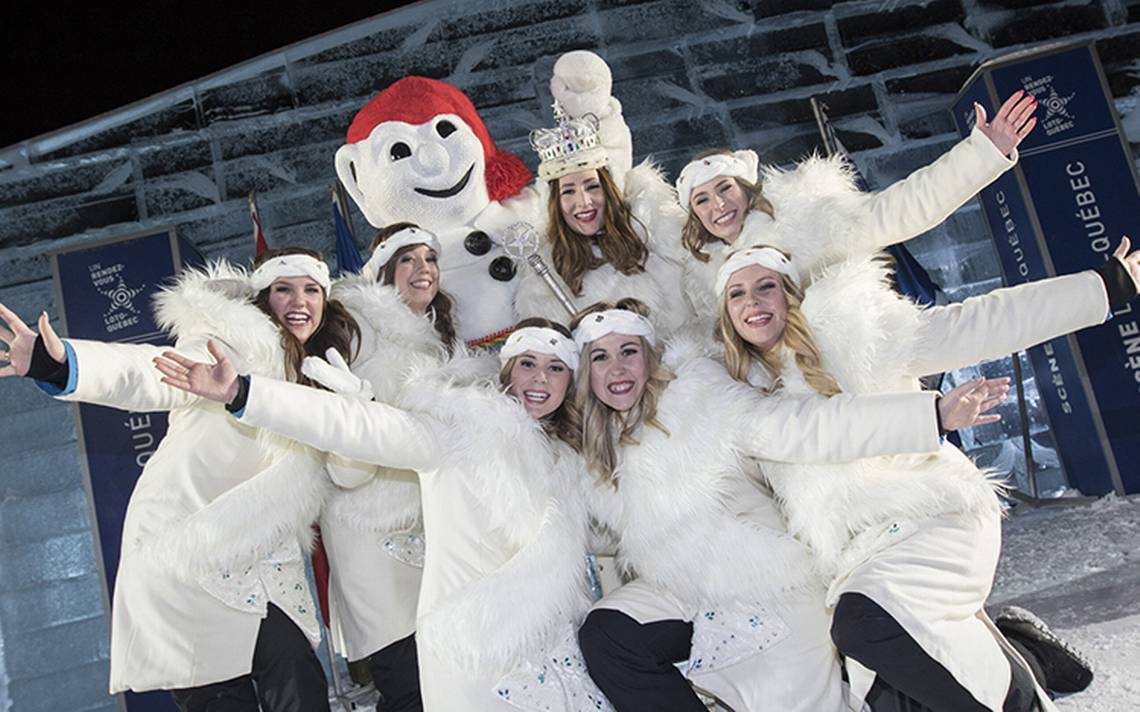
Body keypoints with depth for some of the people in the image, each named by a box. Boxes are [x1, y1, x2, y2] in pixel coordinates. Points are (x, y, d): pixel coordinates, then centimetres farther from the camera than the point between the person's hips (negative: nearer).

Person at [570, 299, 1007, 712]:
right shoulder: (596, 448, 4)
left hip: (763, 592, -5)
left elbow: (799, 428, -22)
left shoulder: (697, 399, -13)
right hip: (680, 596, 5)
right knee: (603, 635, -18)